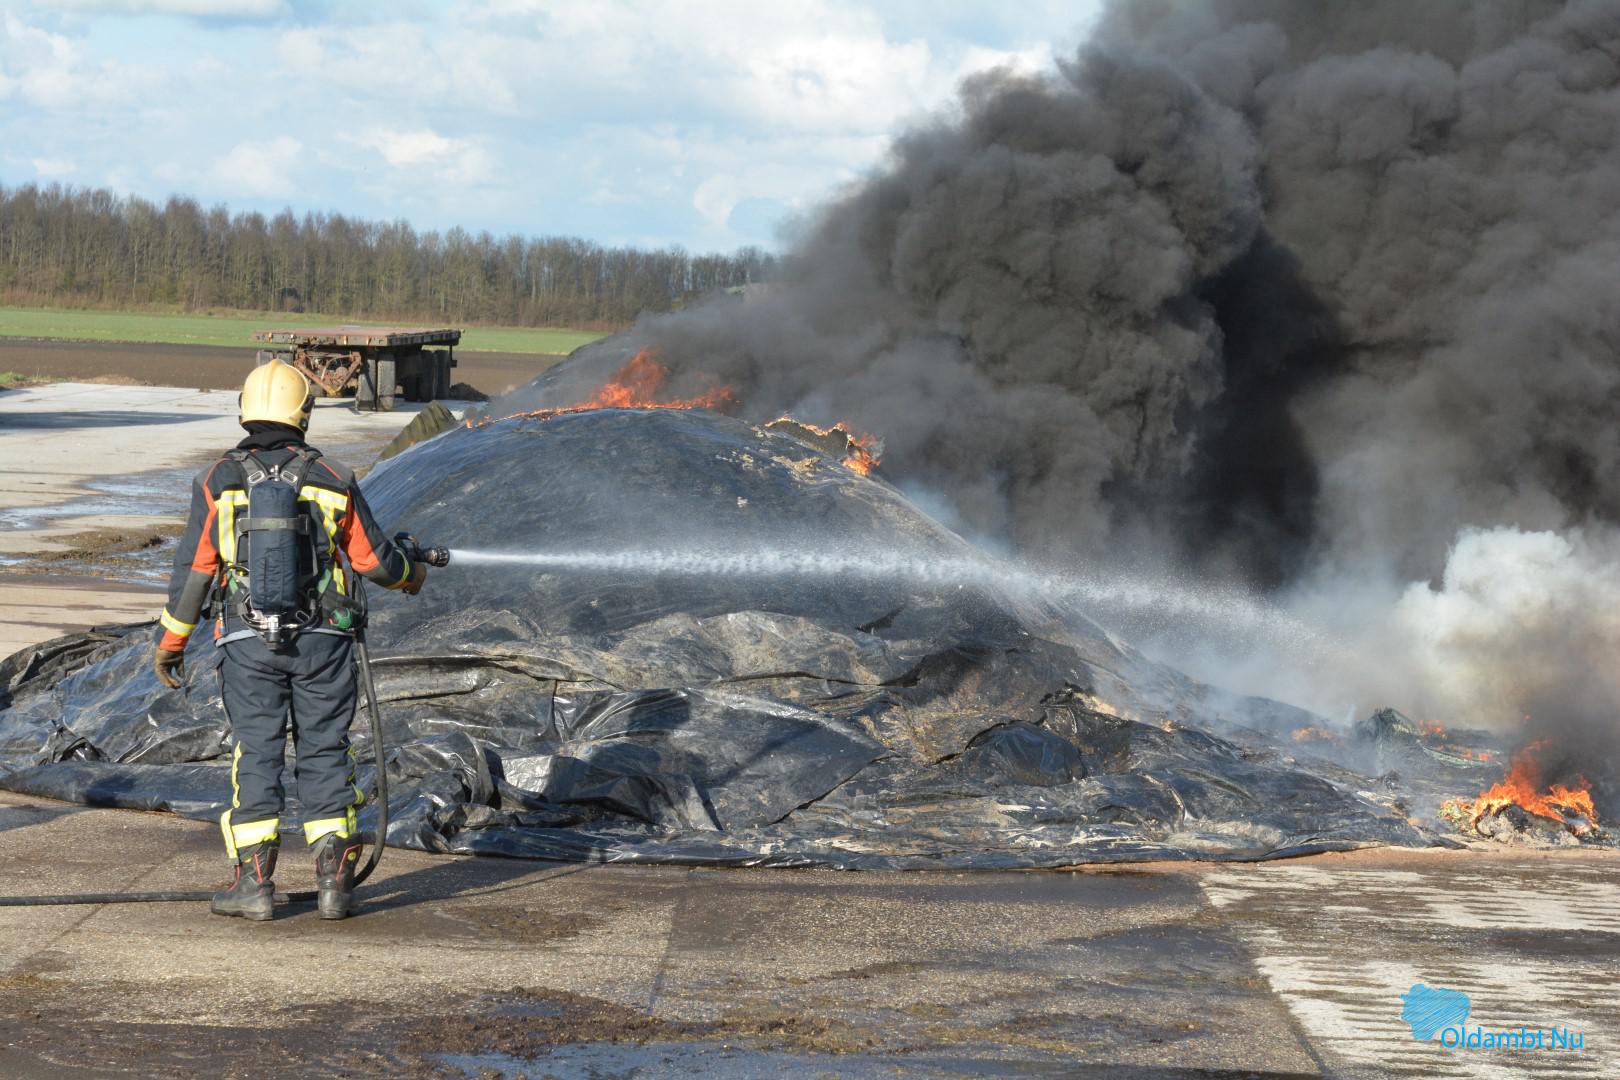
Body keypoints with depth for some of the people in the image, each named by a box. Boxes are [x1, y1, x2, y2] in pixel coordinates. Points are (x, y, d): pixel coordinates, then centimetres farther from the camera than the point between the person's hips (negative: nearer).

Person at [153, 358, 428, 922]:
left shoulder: (219, 482, -3)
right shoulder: (332, 480, -1)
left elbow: (193, 570, -2)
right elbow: (374, 558, 6)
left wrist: (171, 642, 8)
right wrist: (411, 576, 28)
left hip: (248, 642, 0)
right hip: (321, 640, 1)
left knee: (255, 754, 4)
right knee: (324, 752, 8)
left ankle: (254, 882, 3)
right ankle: (334, 880, 7)